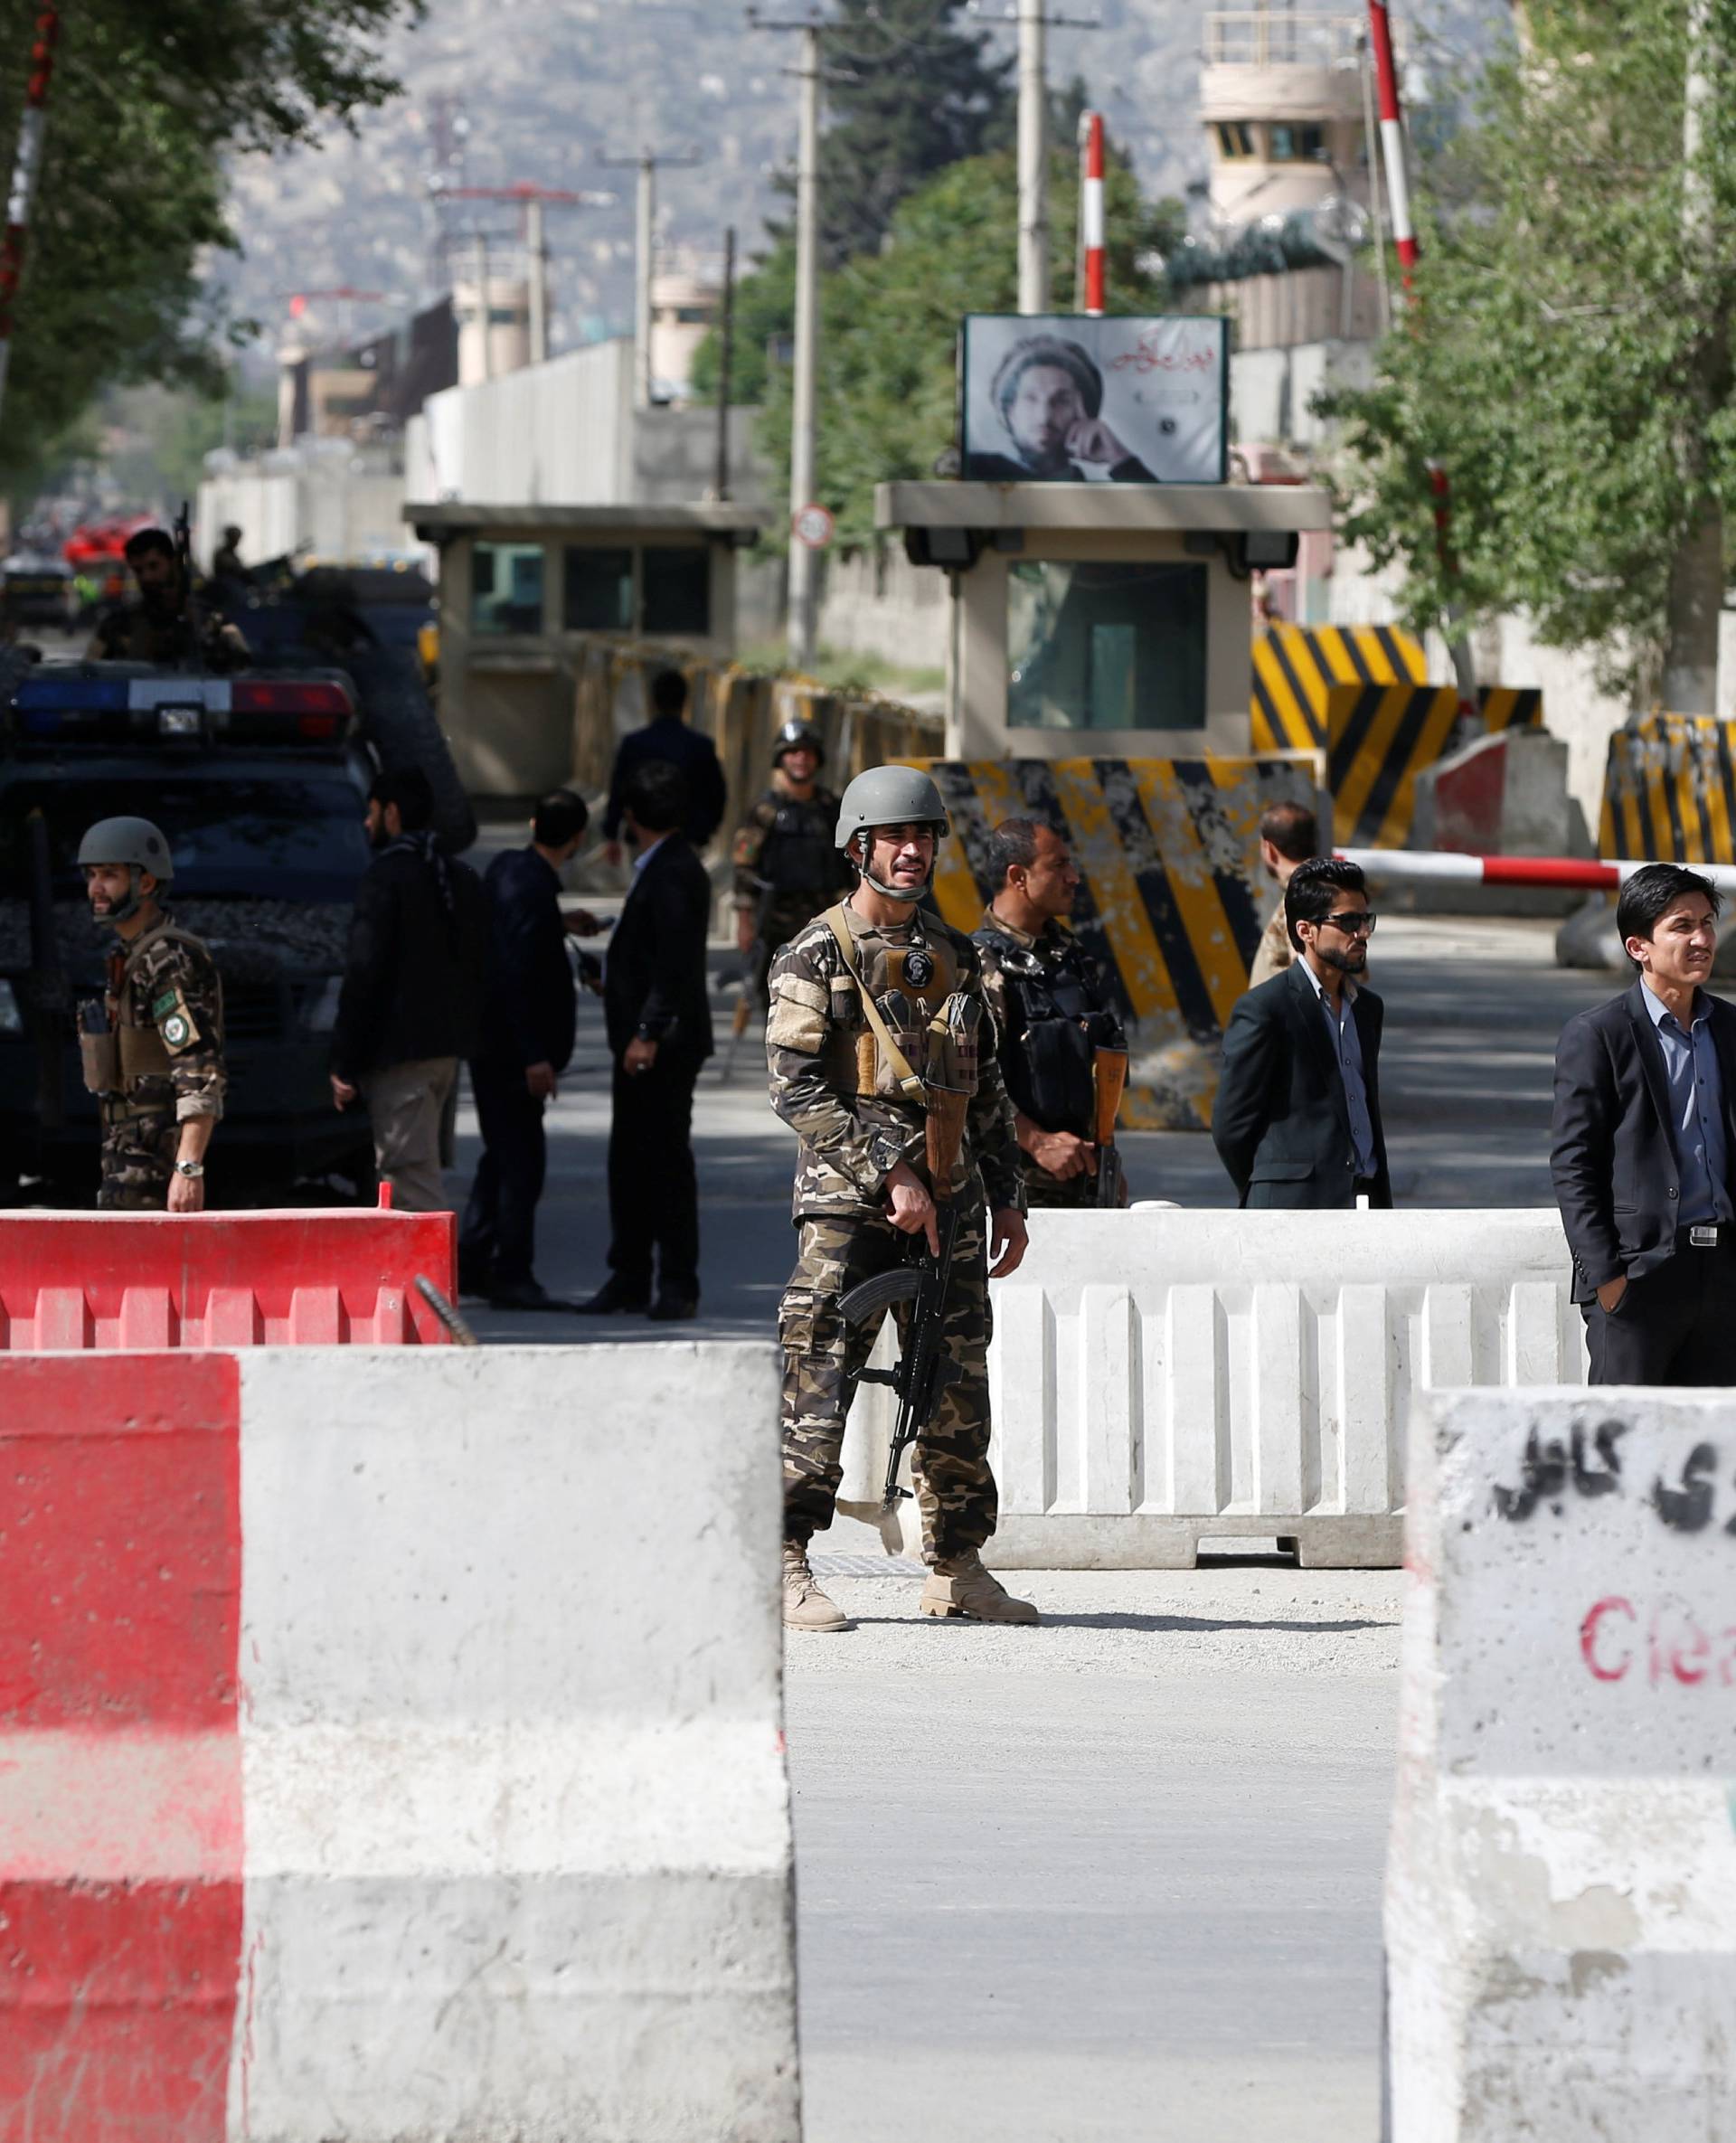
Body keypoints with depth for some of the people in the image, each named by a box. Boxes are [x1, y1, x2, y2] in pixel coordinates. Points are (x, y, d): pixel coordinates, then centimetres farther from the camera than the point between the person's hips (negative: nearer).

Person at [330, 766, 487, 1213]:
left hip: (399, 1055, -9)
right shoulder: (461, 878, 13)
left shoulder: (385, 878, -12)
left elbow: (364, 974, -15)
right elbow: (478, 967, 16)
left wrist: (344, 1063, -12)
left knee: (415, 1182, -10)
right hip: (448, 1049, 9)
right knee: (406, 1173, 18)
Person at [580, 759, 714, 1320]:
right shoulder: (659, 869, 15)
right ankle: (629, 1279, 15)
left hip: (663, 1045, -10)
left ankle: (678, 1285, -1)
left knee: (666, 1158, -5)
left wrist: (649, 1033, -25)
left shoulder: (674, 874, -16)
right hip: (640, 1039, 10)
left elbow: (674, 962, -22)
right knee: (628, 1161, 11)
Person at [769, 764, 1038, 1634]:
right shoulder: (817, 956, -3)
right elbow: (797, 1088, -12)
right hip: (848, 1202, -6)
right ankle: (787, 1568, -6)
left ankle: (957, 1567, 16)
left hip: (947, 1202, 6)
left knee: (957, 1384, 7)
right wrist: (892, 1173, -17)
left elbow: (986, 1088, 22)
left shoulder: (953, 956, 15)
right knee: (819, 1382, -9)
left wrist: (1007, 1197, 16)